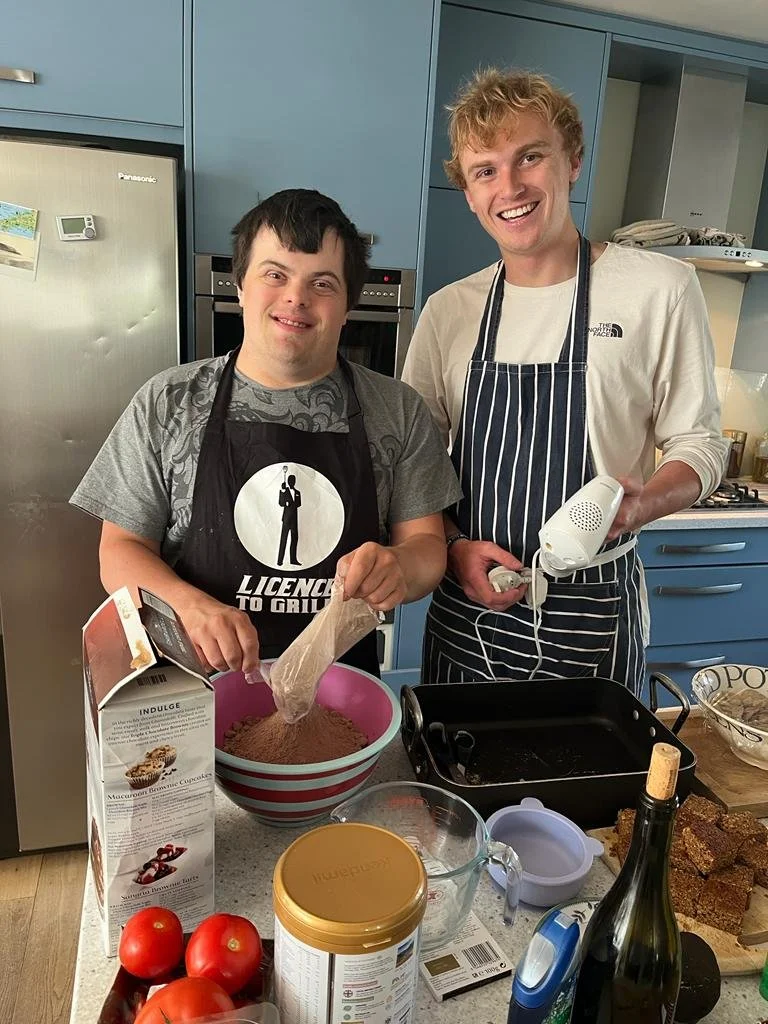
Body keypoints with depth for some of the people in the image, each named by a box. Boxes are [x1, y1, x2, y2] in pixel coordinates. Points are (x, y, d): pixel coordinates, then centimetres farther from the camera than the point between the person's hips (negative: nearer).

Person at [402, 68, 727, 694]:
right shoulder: (447, 311, 3)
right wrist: (455, 547, -9)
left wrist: (640, 504, -20)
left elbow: (698, 443, 0)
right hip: (465, 606, 3)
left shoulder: (660, 289, -5)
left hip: (592, 618, -2)